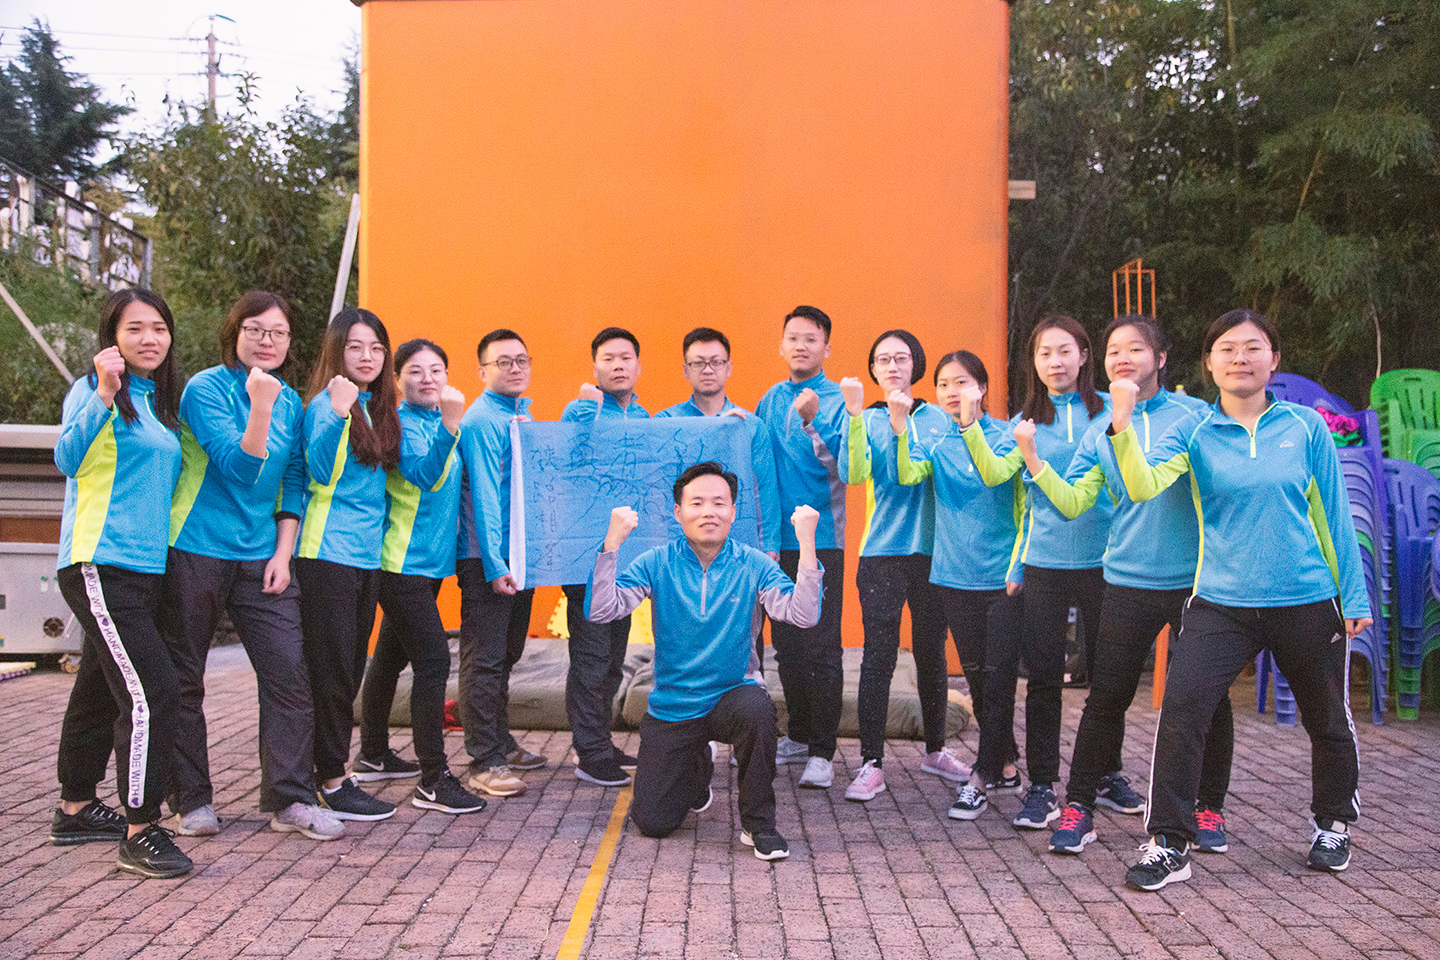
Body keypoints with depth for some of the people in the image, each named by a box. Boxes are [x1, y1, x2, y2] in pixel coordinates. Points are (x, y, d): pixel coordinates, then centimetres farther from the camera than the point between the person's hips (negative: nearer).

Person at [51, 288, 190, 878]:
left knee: (102, 690, 18)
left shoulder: (160, 401, 17)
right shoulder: (93, 391, -5)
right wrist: (103, 395, -30)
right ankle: (139, 833, -9)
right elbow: (68, 459, -21)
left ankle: (76, 809, 31)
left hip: (144, 566, 8)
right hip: (99, 564, -8)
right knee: (150, 691, -15)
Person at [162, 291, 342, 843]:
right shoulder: (204, 389, -7)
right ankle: (191, 800, 20)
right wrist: (260, 406, -28)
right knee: (184, 680, 6)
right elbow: (239, 468, -17)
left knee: (289, 674, -3)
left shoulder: (292, 403, 9)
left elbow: (293, 484, 10)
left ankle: (291, 800, 5)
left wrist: (283, 553, 2)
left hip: (261, 557, 4)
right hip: (196, 552, -4)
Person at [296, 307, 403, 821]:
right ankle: (332, 783, 3)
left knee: (350, 668, 12)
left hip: (367, 555, 8)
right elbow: (321, 473, -20)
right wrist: (336, 414, -31)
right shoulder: (326, 403, -8)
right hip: (328, 553, -8)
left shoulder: (377, 409, 15)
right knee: (333, 668, -3)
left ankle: (332, 767, 22)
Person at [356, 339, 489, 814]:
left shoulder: (441, 420, 12)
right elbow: (425, 476, -26)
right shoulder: (398, 423, -11)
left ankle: (373, 755, 33)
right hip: (402, 559, -9)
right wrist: (450, 424, -38)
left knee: (392, 655, 19)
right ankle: (433, 781, -8)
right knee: (433, 661, -13)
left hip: (431, 558, 9)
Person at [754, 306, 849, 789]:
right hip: (778, 539, 5)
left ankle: (822, 752, 5)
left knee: (821, 648, -4)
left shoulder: (838, 400, -3)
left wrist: (812, 421, -25)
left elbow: (840, 467, -14)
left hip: (821, 540, -5)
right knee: (786, 645, 12)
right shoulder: (770, 400, 12)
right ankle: (798, 736, 25)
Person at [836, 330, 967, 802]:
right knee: (878, 657, -5)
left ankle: (935, 749, 28)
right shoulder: (866, 420, 3)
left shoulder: (939, 418, 7)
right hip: (882, 552, -2)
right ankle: (872, 764, 0)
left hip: (932, 551, 2)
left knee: (931, 652, 12)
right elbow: (854, 474, -14)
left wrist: (900, 424, -14)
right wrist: (855, 414, -24)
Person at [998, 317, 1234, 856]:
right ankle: (1080, 805, 12)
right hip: (1129, 583, 1)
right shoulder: (1098, 432, 8)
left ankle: (1209, 807, 23)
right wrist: (1032, 458, -10)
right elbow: (1072, 503, 2)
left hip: (1197, 579, -1)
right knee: (1106, 698, 1)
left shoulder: (1193, 415, 1)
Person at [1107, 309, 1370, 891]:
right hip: (1221, 603, -1)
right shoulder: (1193, 432, -1)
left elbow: (1333, 514, 5)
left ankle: (1332, 825, 44)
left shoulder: (1306, 427, 1)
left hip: (1307, 603, 1)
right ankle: (1169, 845, -5)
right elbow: (1143, 485, -16)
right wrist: (1122, 422, -29)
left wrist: (1354, 595, 5)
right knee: (1181, 710, -17)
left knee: (1327, 721, 17)